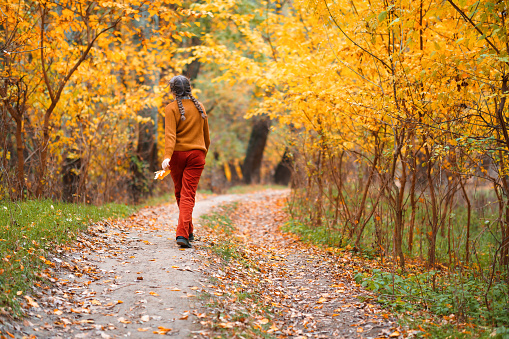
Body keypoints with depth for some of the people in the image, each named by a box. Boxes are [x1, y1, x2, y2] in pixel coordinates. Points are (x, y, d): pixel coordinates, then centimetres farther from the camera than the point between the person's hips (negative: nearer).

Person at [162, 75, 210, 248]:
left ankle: (188, 231, 29)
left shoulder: (172, 108, -5)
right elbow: (206, 134, 16)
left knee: (179, 193, 16)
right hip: (196, 154, 1)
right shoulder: (199, 107, 7)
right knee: (188, 195, -2)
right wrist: (204, 152, 30)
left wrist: (167, 156, -27)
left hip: (177, 155, -1)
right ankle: (183, 234, -18)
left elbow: (170, 134, -18)